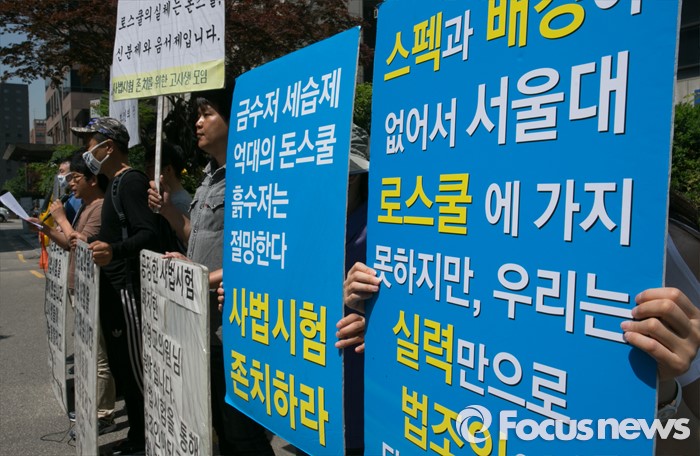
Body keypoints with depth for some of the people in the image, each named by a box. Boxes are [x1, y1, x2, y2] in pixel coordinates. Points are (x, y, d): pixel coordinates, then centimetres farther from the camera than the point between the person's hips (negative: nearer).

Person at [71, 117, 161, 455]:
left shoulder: (131, 181, -14)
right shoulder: (115, 183, 16)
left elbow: (149, 235, -26)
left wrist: (114, 251, -41)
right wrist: (92, 243, 28)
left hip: (128, 290, -10)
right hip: (112, 290, 10)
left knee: (135, 369, -2)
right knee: (120, 367, 16)